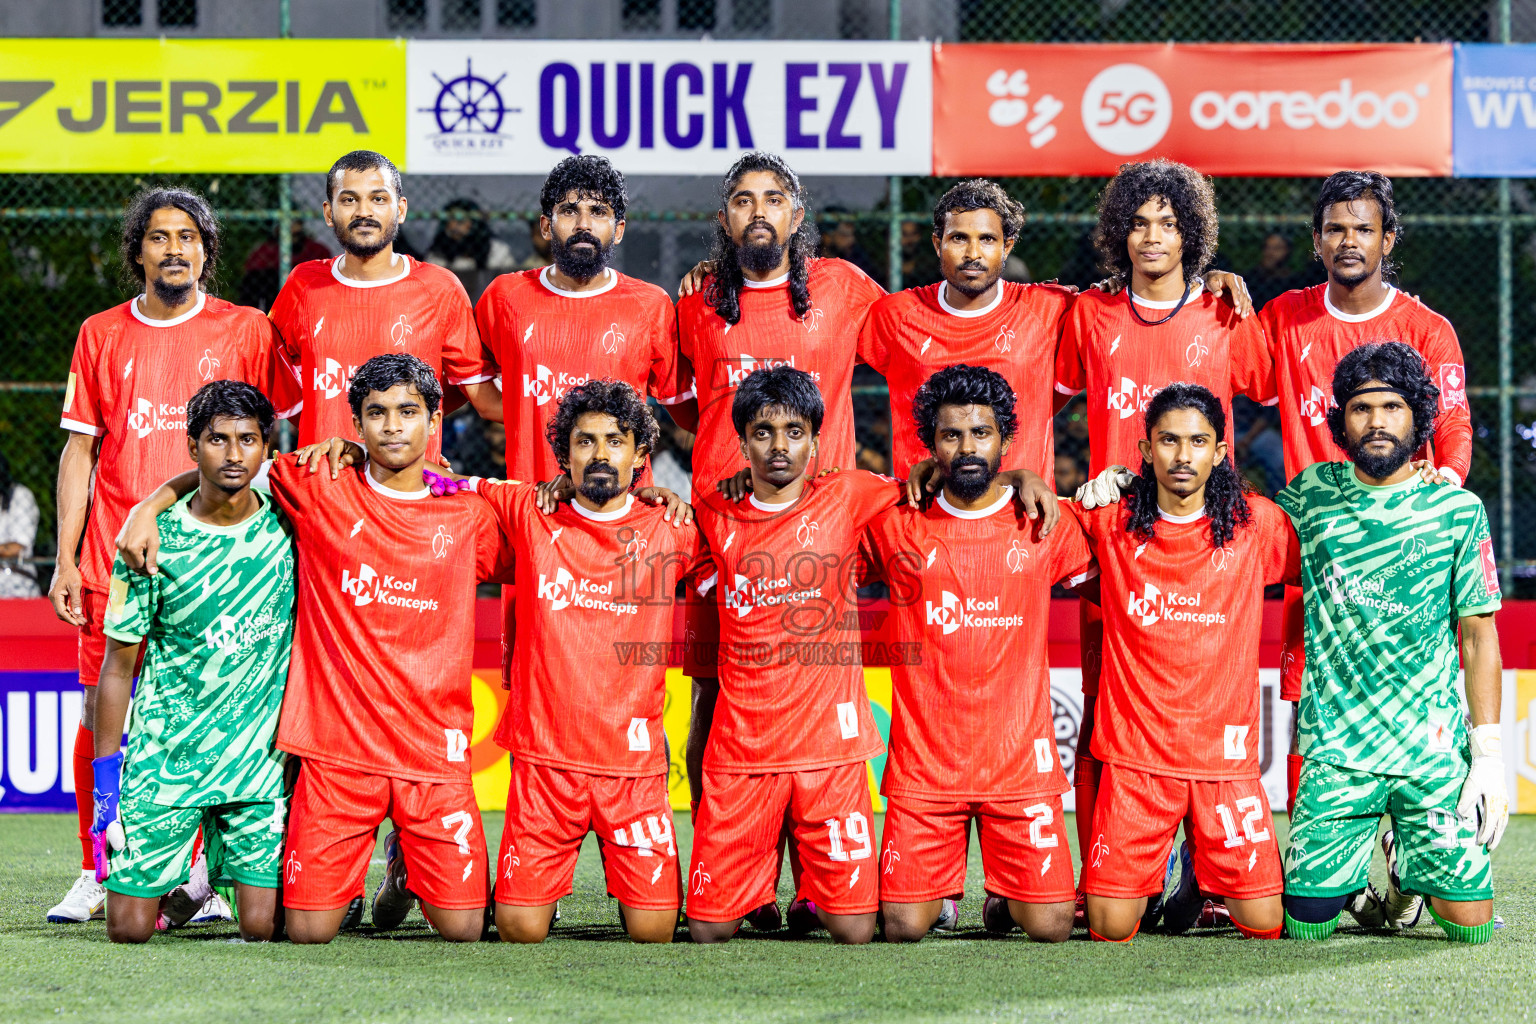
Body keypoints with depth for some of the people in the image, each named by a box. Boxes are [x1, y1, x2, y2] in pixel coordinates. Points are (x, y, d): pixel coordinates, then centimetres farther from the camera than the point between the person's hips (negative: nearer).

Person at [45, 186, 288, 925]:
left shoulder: (246, 332, 5)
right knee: (102, 711, -2)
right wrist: (65, 559, 5)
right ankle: (96, 872, 8)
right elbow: (80, 450, 11)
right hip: (114, 556, 2)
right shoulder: (102, 336, 11)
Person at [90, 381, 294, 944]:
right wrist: (106, 782, -4)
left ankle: (226, 857, 25)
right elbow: (119, 665, -1)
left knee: (261, 927, -8)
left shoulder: (289, 528, -3)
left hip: (261, 755, 1)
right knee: (129, 927, -4)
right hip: (164, 754, -1)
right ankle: (182, 880, 29)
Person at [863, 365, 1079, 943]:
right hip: (924, 761, 0)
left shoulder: (1044, 526, 3)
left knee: (1051, 927, -9)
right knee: (904, 928, -8)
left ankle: (1005, 894, 25)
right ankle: (942, 887, 26)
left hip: (1020, 761, 0)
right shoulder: (896, 527, 2)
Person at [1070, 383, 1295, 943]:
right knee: (1109, 929, -6)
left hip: (1224, 752, 0)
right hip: (1134, 751, 0)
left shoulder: (1257, 524, 1)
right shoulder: (1111, 522, 2)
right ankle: (1151, 874, 28)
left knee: (1265, 924, -4)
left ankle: (1200, 871, 28)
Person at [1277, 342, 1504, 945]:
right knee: (1305, 926, -5)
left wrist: (1489, 753, -4)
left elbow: (1479, 636, 3)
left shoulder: (1458, 510, 1)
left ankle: (1411, 874, 28)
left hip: (1433, 744, -1)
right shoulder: (1313, 493, 4)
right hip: (1335, 746, 1)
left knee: (1471, 927, -5)